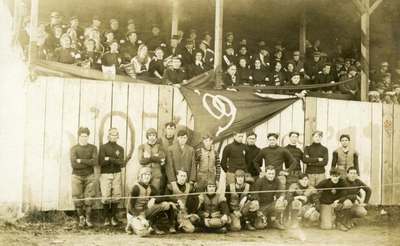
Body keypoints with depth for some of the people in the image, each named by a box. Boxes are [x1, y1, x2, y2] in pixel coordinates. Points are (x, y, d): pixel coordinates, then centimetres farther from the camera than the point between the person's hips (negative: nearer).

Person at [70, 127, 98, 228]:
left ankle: (88, 218, 11)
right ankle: (81, 218, 15)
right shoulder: (74, 149, -1)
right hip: (77, 176, 0)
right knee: (77, 199, -2)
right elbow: (74, 164, -15)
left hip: (89, 176, 1)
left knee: (89, 198, -2)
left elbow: (95, 162, -13)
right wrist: (88, 163, -11)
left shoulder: (93, 148, 3)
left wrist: (81, 161, -16)